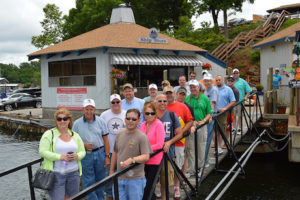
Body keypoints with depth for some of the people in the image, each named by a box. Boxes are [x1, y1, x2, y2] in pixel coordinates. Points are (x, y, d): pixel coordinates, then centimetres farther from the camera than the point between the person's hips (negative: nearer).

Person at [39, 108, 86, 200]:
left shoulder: (75, 135, 12)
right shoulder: (49, 134, -1)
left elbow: (82, 152, 14)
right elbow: (42, 152, -9)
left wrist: (77, 156, -10)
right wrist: (60, 157, -20)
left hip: (73, 173, 4)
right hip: (56, 174, -4)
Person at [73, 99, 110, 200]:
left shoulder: (100, 121, 3)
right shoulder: (77, 123, 0)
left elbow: (105, 140, 4)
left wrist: (107, 156, 0)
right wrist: (84, 145, -15)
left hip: (99, 153, 1)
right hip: (85, 155, -1)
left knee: (100, 180, 13)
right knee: (88, 182, 3)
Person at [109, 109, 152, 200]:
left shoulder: (142, 136, -9)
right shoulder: (120, 134, 10)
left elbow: (146, 157, -17)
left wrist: (132, 160, -31)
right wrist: (111, 170, 20)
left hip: (135, 179, -5)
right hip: (119, 178, 5)